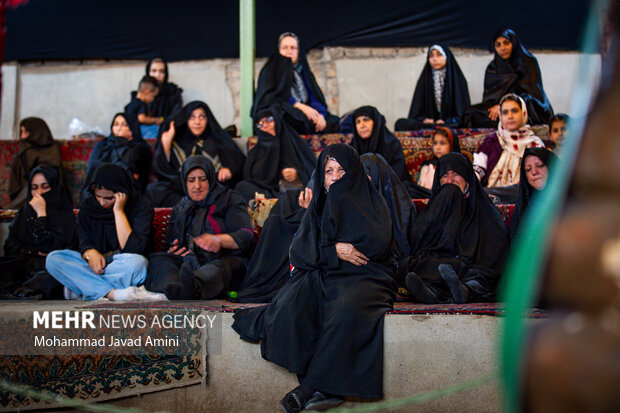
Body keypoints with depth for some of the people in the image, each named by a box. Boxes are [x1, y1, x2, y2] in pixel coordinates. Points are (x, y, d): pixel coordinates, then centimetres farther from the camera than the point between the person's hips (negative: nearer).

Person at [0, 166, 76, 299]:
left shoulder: (66, 215, 2)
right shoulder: (24, 212, 19)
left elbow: (49, 248, -11)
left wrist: (41, 214, -8)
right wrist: (35, 252, -7)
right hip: (24, 266, 4)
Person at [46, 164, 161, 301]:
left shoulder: (141, 205, -9)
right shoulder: (88, 206, 4)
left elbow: (133, 249, -19)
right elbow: (84, 243, 3)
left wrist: (118, 211, -20)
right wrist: (91, 254, -22)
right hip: (94, 264, 4)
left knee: (135, 262, -39)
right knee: (52, 258, -21)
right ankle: (114, 294, -35)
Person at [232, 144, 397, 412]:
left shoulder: (372, 202, 9)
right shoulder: (317, 207, 19)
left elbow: (378, 245, -11)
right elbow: (299, 251, 7)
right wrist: (334, 251, -12)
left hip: (364, 276, -3)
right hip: (321, 275, 3)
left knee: (347, 309, -38)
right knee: (293, 304, -32)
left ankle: (311, 386, -29)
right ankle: (325, 388, -32)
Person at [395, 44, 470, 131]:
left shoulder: (458, 79, 11)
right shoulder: (424, 79, 19)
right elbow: (416, 112, 13)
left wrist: (446, 122, -14)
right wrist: (423, 119, -10)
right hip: (429, 123, 4)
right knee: (401, 123, -27)